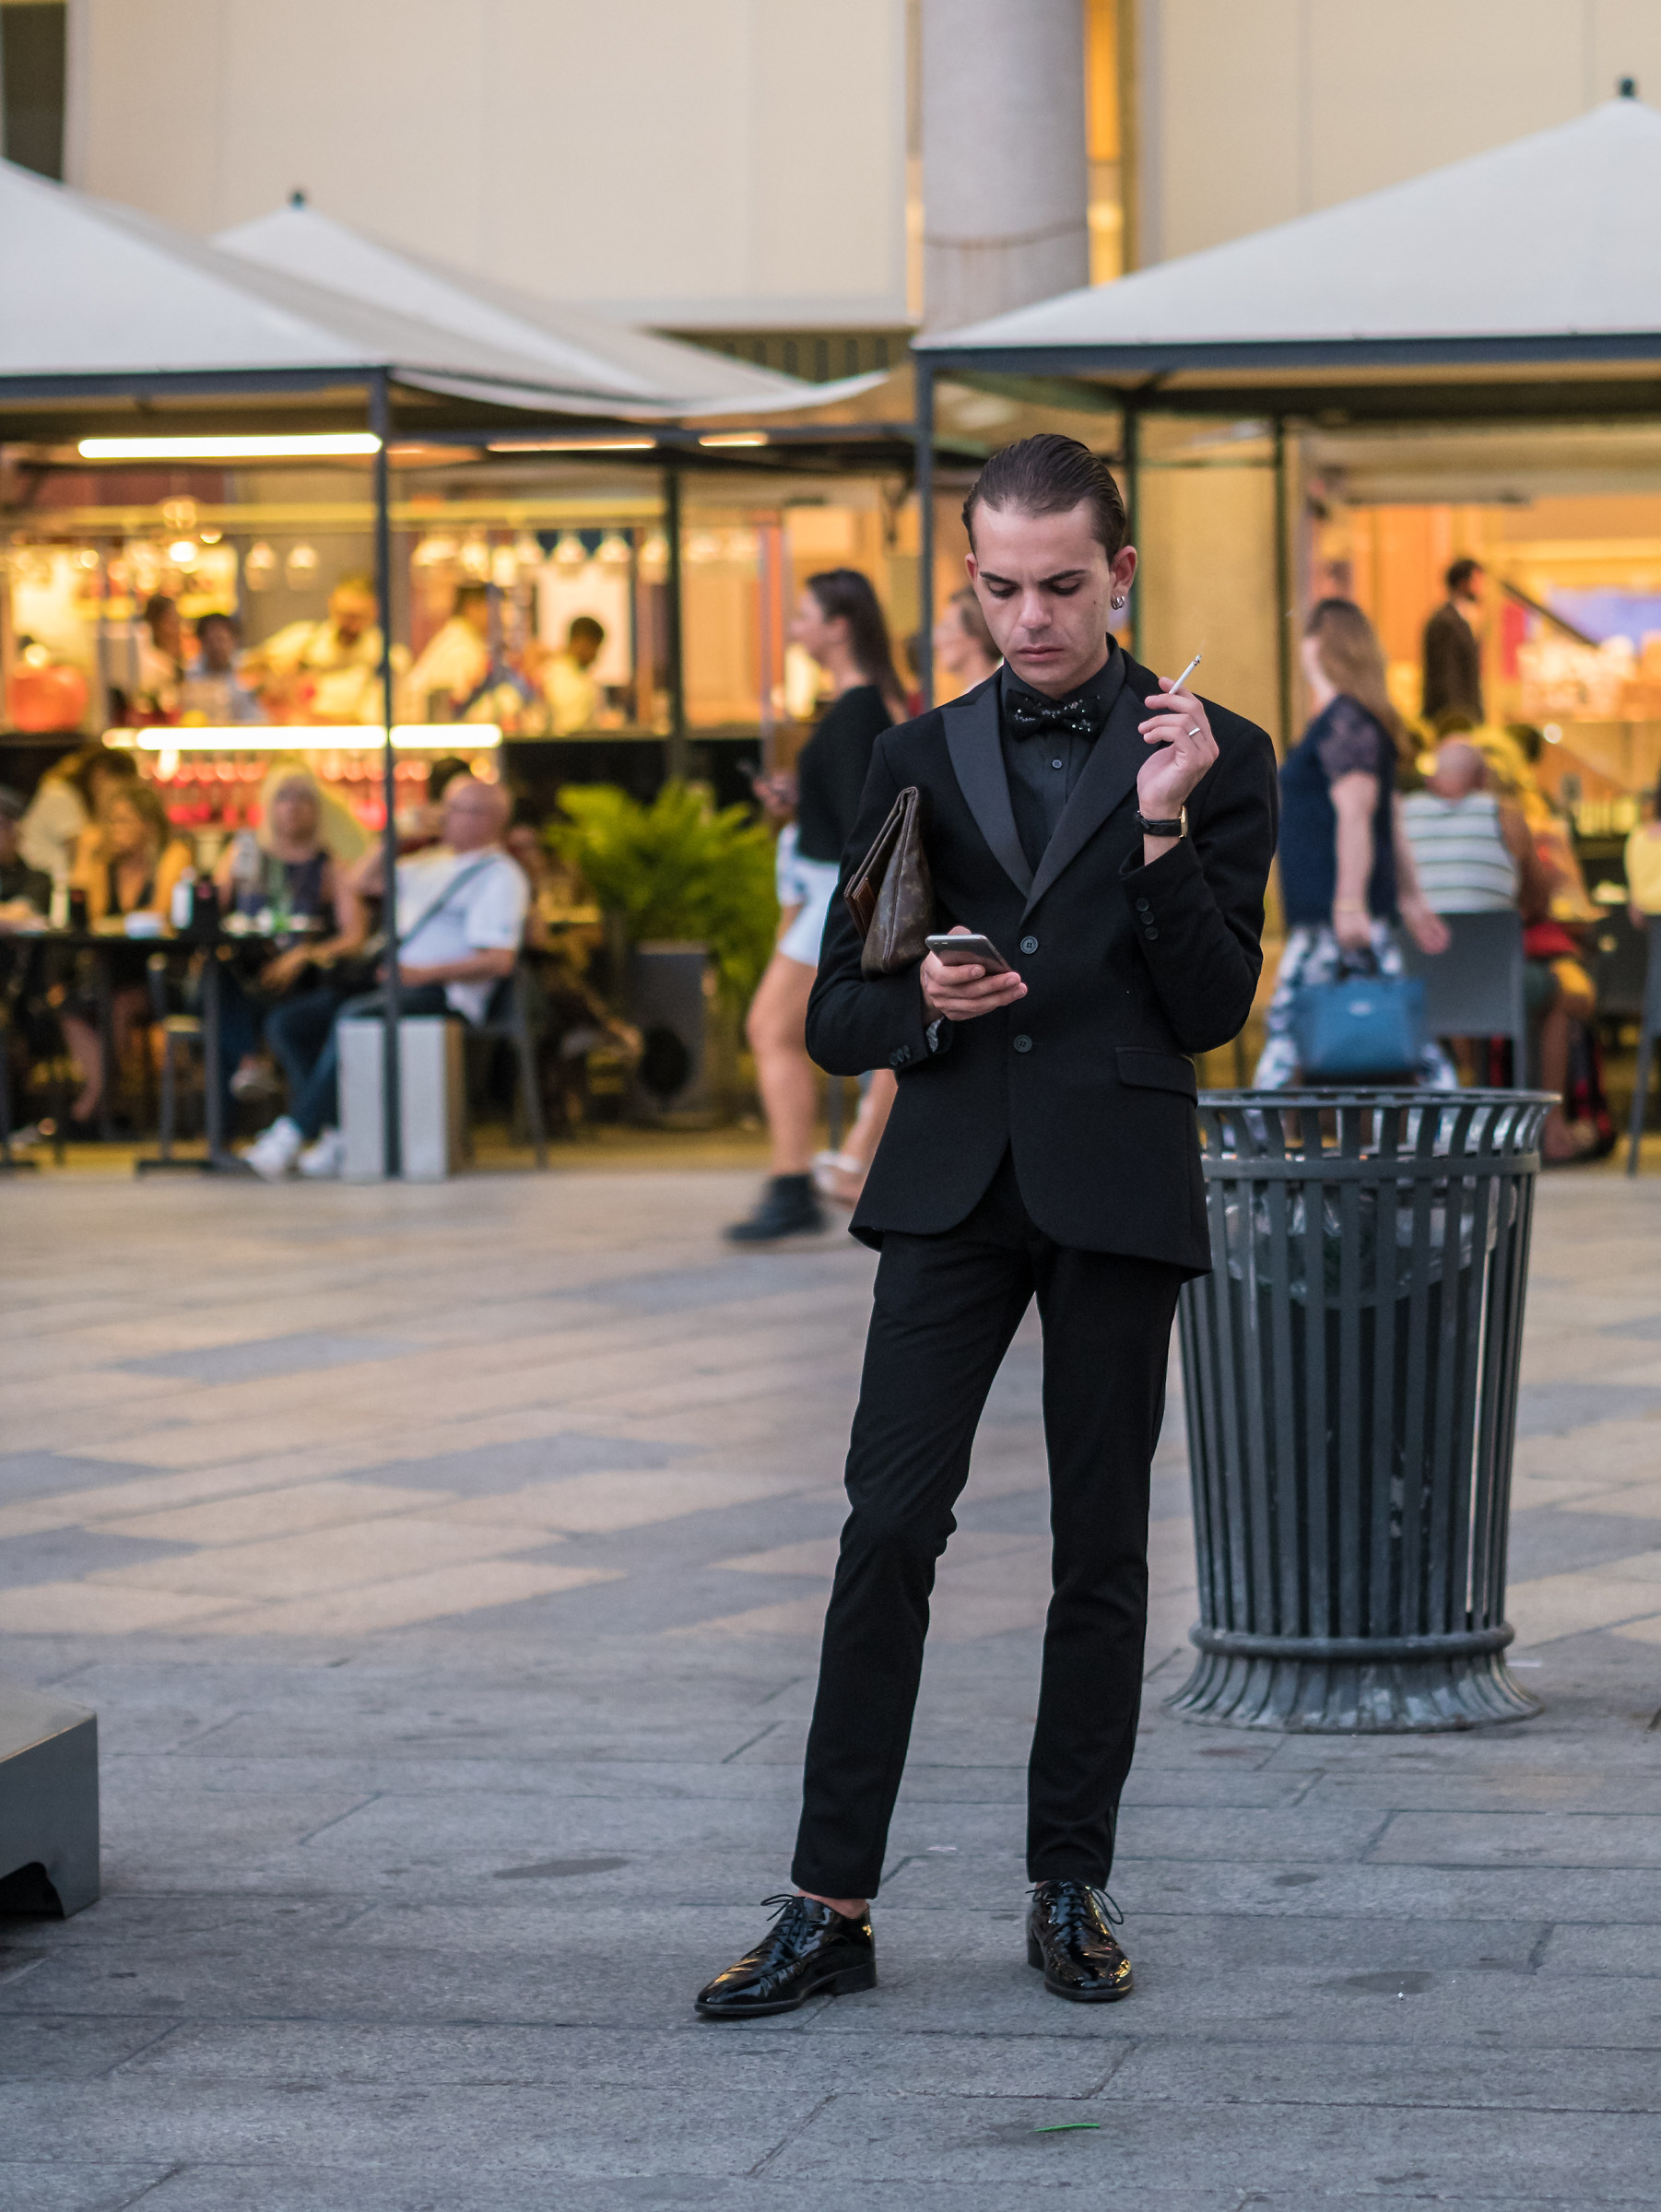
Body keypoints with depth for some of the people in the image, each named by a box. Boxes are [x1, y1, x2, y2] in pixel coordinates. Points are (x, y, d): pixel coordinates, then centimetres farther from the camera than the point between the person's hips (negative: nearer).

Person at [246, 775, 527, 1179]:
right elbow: (362, 882, 29)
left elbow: (499, 961, -12)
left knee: (353, 1017, -36)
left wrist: (426, 973, -20)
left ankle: (292, 1134, -34)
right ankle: (337, 1134, -17)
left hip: (441, 992, -9)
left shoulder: (500, 876, -1)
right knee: (285, 1020, -8)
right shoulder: (432, 864, 25)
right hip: (389, 982, 9)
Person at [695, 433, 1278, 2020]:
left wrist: (1164, 825, -15)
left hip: (1116, 1189, -1)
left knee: (1101, 1548, 4)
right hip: (953, 1183, 2)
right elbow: (837, 1020, 12)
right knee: (889, 1528, -7)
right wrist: (918, 1007, -9)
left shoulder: (1214, 758, 4)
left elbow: (1215, 1011, -5)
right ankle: (831, 1905, -5)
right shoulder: (919, 762, 12)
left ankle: (1070, 1890, 15)